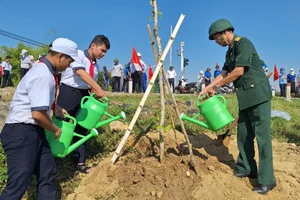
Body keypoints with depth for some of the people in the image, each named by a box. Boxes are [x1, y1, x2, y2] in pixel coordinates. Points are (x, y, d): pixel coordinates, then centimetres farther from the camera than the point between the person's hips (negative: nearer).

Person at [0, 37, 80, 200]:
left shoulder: (44, 70, 12)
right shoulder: (44, 75, -21)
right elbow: (38, 114, -26)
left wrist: (56, 108, 23)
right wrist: (56, 130, -9)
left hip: (33, 131, 11)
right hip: (21, 132, -11)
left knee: (47, 174, 14)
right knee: (18, 184, -7)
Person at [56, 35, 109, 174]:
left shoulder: (95, 65, 14)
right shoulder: (78, 54, -7)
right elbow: (80, 72, -25)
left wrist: (95, 95, 4)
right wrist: (98, 89, -31)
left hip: (84, 95, 7)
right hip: (69, 92, -7)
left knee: (81, 128, 7)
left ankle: (79, 161, 15)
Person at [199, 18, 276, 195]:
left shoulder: (243, 43, -10)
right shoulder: (230, 52, 17)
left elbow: (239, 71, -18)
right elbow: (223, 74, 15)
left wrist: (214, 87, -11)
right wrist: (206, 89, 7)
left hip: (258, 94, -9)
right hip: (245, 97, 9)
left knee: (262, 135, -7)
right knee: (244, 135, 12)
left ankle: (267, 180, 0)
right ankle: (246, 168, 24)